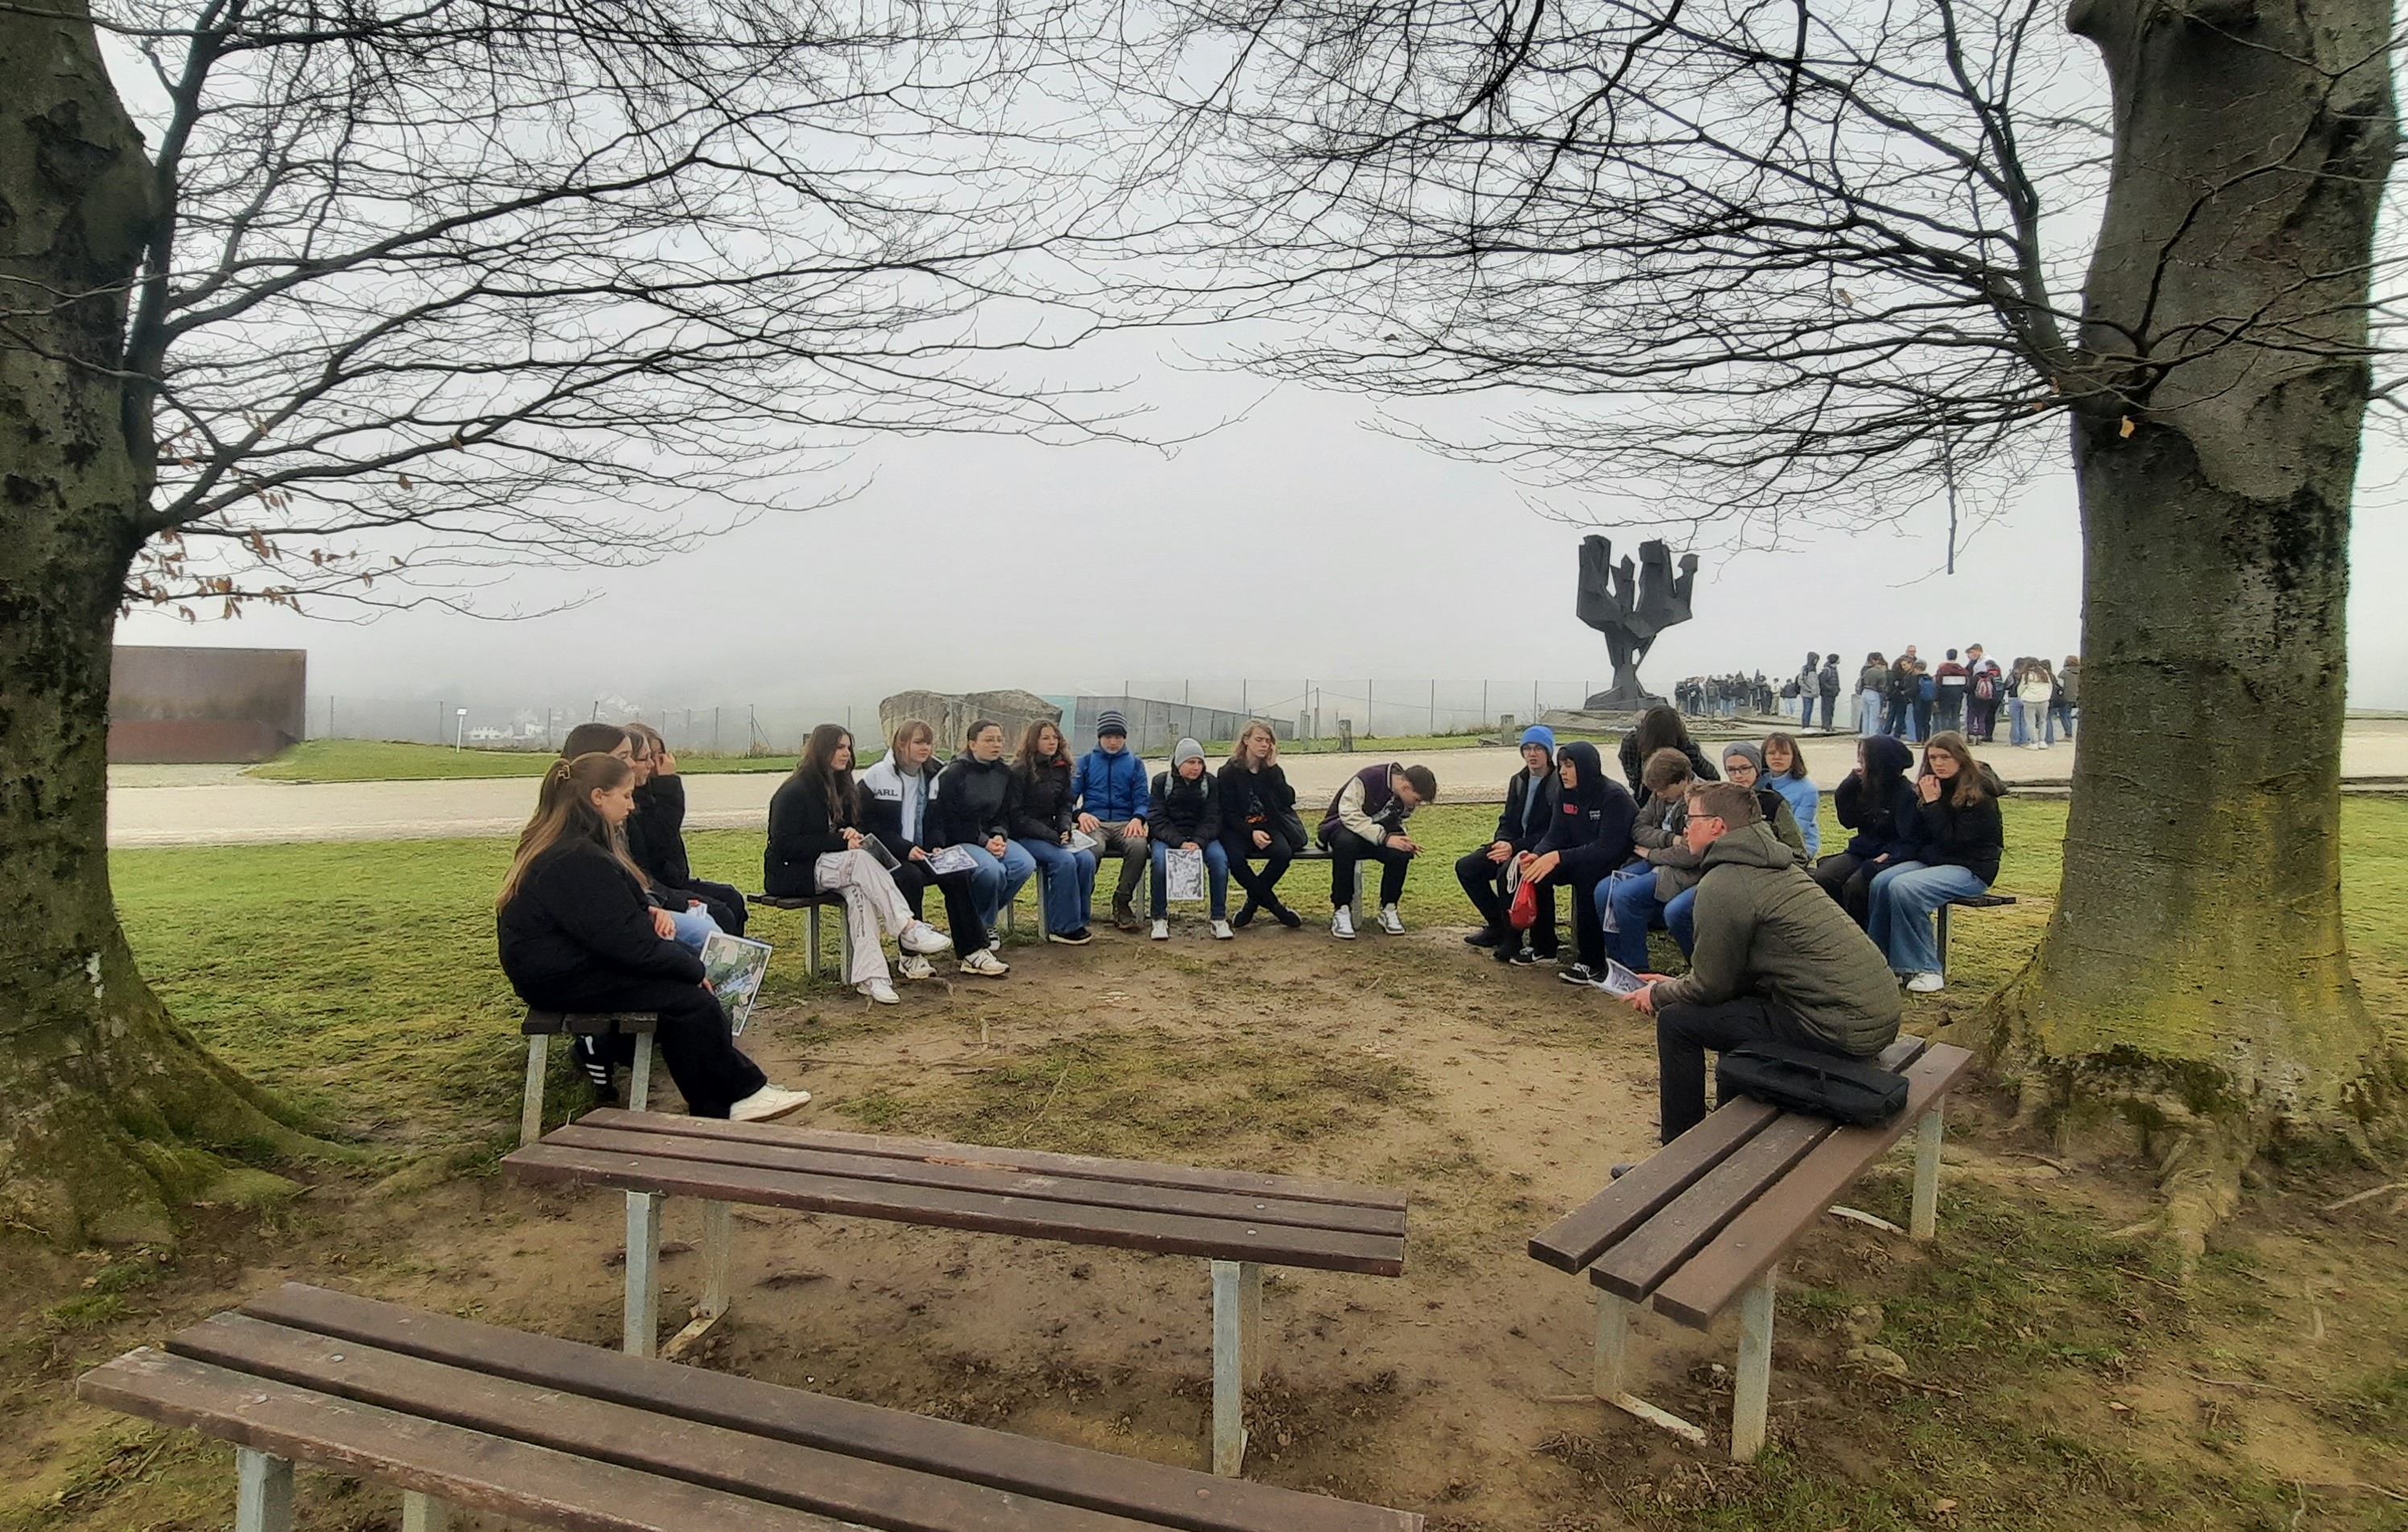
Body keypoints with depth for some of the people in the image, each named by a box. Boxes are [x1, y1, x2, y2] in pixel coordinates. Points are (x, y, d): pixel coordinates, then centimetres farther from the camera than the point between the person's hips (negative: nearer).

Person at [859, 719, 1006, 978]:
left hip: (922, 854, 5)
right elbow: (868, 827, -10)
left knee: (959, 874, -20)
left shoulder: (932, 779, 13)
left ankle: (973, 951, -17)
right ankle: (910, 957, -23)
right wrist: (905, 849, -21)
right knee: (910, 876, -35)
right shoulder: (875, 778, -5)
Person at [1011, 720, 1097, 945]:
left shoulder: (1061, 770, 11)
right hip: (1024, 837, -6)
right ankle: (1062, 928, -18)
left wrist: (1065, 828, -7)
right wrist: (1050, 835, -18)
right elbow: (1016, 817, -12)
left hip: (1050, 835, 6)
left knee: (1087, 858, -20)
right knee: (1065, 861, -30)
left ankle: (1077, 921, -9)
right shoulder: (1019, 771, -9)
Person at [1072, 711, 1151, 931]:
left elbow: (1141, 799, 12)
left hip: (1125, 823, 1)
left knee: (1139, 846, -35)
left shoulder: (1135, 763, 19)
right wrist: (1080, 814, -14)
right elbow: (1070, 795, 8)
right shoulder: (1085, 761, 17)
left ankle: (1122, 901, -16)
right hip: (1094, 822, -1)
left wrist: (1138, 818, -11)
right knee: (1093, 848, -38)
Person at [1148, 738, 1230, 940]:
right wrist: (1180, 843, -23)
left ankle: (1219, 919, -19)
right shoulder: (1161, 782, 2)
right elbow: (1159, 820, -6)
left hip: (1202, 837, 1)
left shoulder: (1210, 783, 6)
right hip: (1168, 837, -1)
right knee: (1160, 860, -34)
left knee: (1219, 858, -30)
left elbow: (1212, 819, -1)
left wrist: (1197, 842, -22)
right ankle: (1160, 918, -19)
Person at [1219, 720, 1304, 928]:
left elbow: (1288, 800, -6)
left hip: (1267, 826, 3)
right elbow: (1228, 812, -6)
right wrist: (1251, 833, -21)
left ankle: (1253, 901, -7)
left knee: (1284, 852, -30)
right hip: (1238, 828, -2)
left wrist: (1273, 768, -10)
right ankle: (1274, 906, -15)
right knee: (1235, 858, -34)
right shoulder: (1229, 771, -3)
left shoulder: (1272, 770, 8)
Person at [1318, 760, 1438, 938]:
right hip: (1342, 826, -5)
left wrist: (1405, 841, -12)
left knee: (1400, 852, -27)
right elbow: (1349, 814, -33)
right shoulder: (1367, 779, -27)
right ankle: (1341, 910, -28)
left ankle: (1388, 909, -6)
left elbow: (1397, 823, 11)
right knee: (1346, 842, -41)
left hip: (1380, 832, 5)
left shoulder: (1405, 798, -3)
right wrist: (1384, 838, -37)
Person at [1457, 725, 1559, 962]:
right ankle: (1498, 926, 7)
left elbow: (1554, 835, -19)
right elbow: (1507, 821, 12)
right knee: (1466, 867, -6)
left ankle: (1512, 940, -17)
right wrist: (1502, 844, -11)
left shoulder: (1560, 785, -13)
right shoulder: (1518, 781, 11)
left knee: (1507, 872, -35)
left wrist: (1514, 848, -26)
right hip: (1515, 846, 8)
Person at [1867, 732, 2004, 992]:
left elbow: (1953, 842, -17)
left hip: (1971, 868, -7)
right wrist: (1925, 800, -1)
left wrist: (1933, 803, -17)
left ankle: (1927, 969, -21)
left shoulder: (1979, 793, -10)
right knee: (1881, 882, -22)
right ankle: (1882, 961, -16)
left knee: (1903, 888, -32)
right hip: (1931, 861, 7)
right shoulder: (1929, 786, 10)